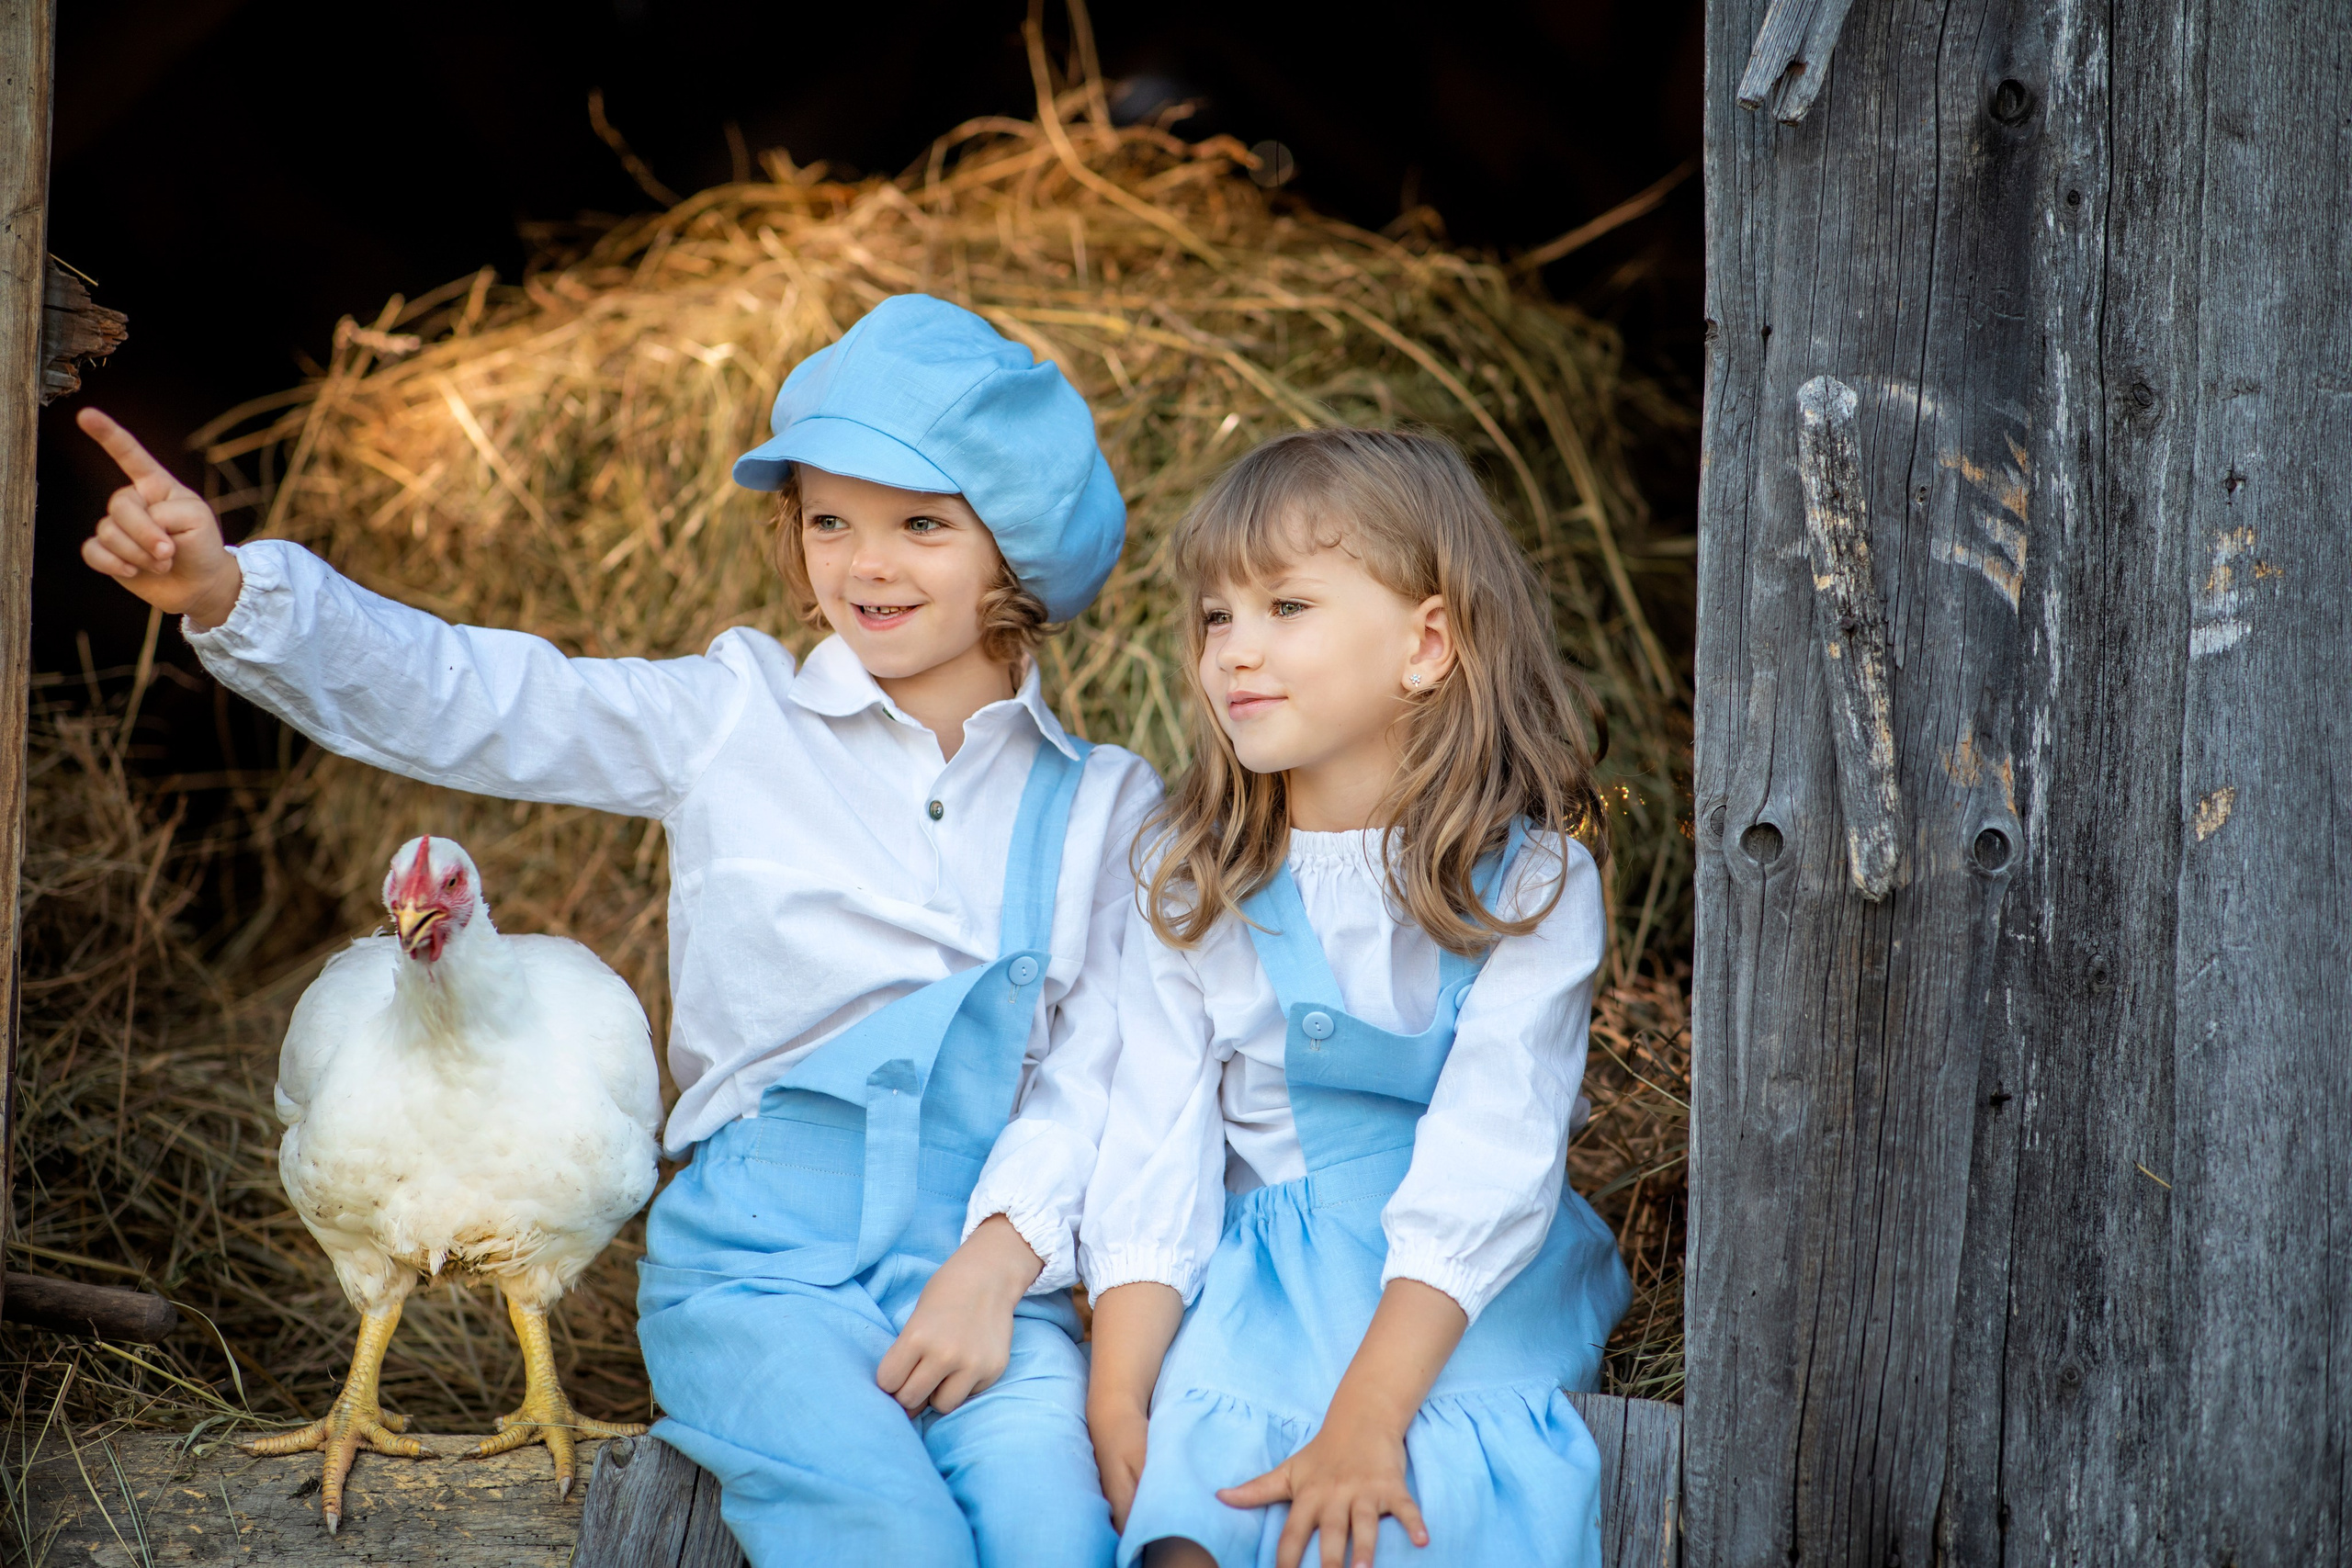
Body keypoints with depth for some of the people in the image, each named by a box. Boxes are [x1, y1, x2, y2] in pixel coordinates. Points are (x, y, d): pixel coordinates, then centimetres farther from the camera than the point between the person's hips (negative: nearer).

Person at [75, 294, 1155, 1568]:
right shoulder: (732, 722, 6)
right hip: (756, 1259, -1)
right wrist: (227, 592, -16)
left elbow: (1100, 1071, 4)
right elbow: (458, 703, -1)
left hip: (981, 1262, 1)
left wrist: (997, 1262, -12)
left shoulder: (1102, 808, 11)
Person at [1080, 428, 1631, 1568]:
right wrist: (1116, 1399, -15)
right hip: (1259, 1274, 2)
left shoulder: (1530, 883, -6)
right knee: (1187, 1469, -28)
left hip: (1471, 1289, -2)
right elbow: (1155, 1146, 0)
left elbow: (1484, 1169, -16)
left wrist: (1364, 1417, -27)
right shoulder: (1188, 884, 5)